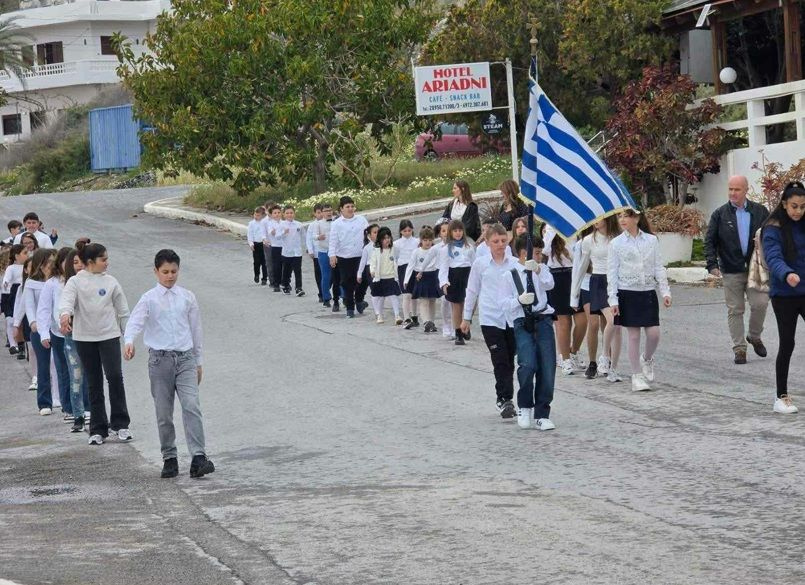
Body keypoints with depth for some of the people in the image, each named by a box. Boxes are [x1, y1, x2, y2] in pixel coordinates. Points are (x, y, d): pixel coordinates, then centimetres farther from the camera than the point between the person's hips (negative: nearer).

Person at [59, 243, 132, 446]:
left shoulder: (110, 282, 5)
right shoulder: (75, 282, 0)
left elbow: (122, 310, 11)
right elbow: (67, 300, -17)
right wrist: (65, 314, -39)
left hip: (109, 335, 0)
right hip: (84, 337, 0)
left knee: (115, 377, -13)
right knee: (94, 383, 6)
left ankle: (119, 424, -2)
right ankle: (98, 429, 13)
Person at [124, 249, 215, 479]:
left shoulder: (187, 297, 7)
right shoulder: (149, 299, 1)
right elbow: (135, 321, -14)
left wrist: (198, 362, 17)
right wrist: (129, 342, -35)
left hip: (185, 358, 1)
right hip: (160, 359, -1)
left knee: (192, 406, -14)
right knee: (163, 414, 5)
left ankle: (198, 457, -20)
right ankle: (169, 458, 14)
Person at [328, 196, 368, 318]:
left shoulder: (361, 220, 7)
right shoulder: (337, 224, 0)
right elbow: (333, 240, -4)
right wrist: (332, 255, -14)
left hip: (360, 256, 1)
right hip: (344, 258, -1)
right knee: (347, 284, 4)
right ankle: (350, 309, 13)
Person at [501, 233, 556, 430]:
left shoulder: (541, 269, 12)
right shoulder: (509, 274, 3)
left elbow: (549, 284, -9)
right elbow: (504, 301, 1)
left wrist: (538, 271, -25)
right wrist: (519, 300, -17)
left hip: (543, 320, 4)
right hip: (522, 323, -3)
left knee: (548, 367, -2)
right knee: (528, 364, -21)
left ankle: (542, 415, 9)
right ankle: (524, 407, 4)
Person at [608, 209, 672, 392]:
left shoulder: (651, 240, 4)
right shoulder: (616, 243, 0)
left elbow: (658, 267, 7)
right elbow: (612, 273, -1)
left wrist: (665, 291, 0)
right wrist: (613, 300, -7)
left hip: (648, 292, 2)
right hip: (627, 293, -2)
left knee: (654, 333, -5)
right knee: (633, 336, -1)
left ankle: (647, 359, 27)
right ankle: (637, 376, 8)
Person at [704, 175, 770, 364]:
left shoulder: (760, 212, 5)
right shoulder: (720, 214, 2)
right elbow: (709, 241, 1)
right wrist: (712, 264, -11)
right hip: (731, 272, 0)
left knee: (760, 303, -9)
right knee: (735, 310, 2)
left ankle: (755, 336, 17)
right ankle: (739, 348, 11)